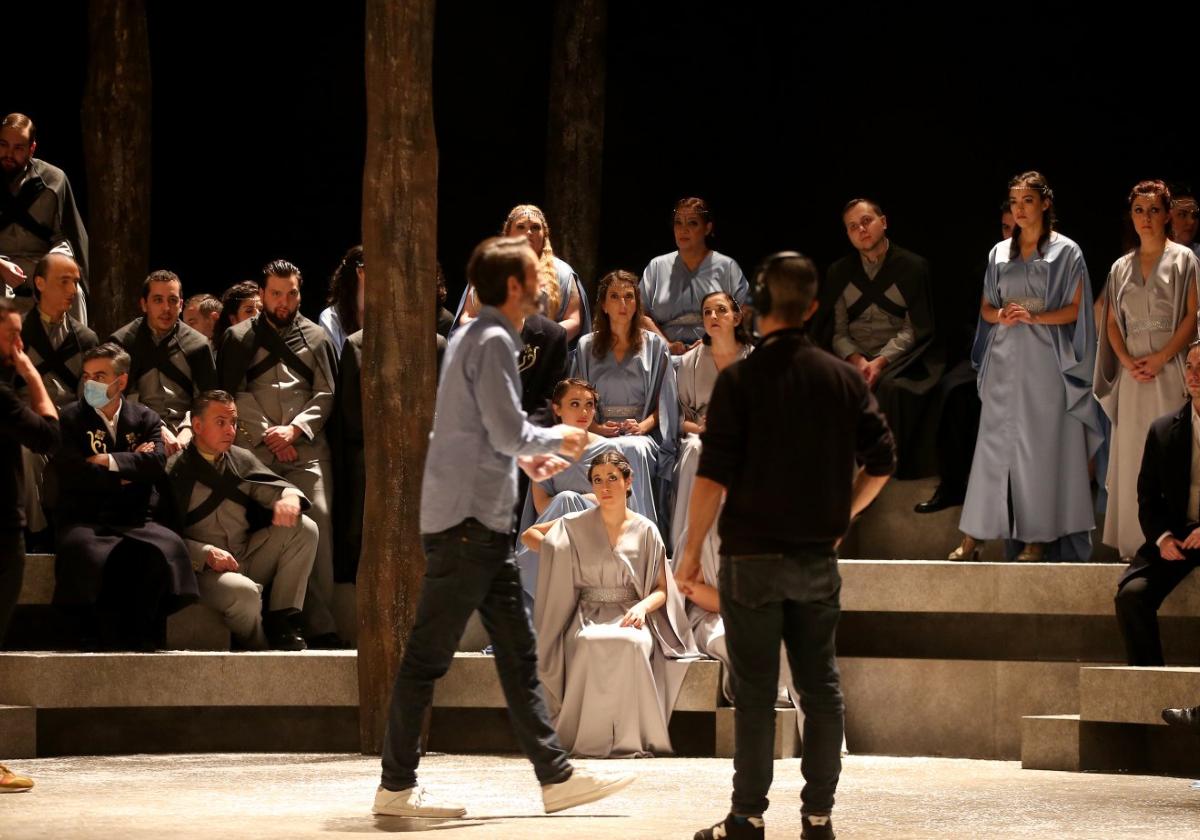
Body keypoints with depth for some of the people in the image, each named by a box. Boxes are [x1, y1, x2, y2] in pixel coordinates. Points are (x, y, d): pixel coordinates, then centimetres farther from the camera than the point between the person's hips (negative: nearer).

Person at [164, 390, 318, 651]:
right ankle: (260, 646, -4)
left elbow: (275, 488, 5)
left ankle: (281, 621, -11)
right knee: (244, 591, -37)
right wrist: (206, 553, -24)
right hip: (204, 571, -6)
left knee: (304, 529, -12)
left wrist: (289, 498, -20)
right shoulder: (174, 472, -6)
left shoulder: (242, 459, 13)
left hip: (249, 559, 6)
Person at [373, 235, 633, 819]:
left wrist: (524, 457, 18)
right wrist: (558, 440, -1)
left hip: (484, 523, 11)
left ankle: (556, 776, 13)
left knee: (518, 651, 10)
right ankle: (396, 787, -2)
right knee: (428, 655, -5)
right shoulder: (493, 342, -13)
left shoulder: (473, 336, 18)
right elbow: (510, 432, -18)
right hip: (467, 520, -11)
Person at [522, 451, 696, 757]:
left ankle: (630, 738, -31)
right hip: (588, 617, 0)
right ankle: (591, 739, -31)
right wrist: (560, 553, 4)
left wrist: (642, 607, -14)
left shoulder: (645, 531, 8)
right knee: (591, 643, -38)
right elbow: (529, 535, 19)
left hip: (629, 617, 0)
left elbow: (662, 590, 7)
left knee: (631, 642, -38)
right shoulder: (576, 526, 9)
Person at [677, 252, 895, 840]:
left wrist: (692, 550, -4)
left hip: (753, 554, -3)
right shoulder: (844, 378, 3)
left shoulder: (740, 380, -9)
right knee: (820, 687, 10)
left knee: (755, 692, 0)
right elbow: (881, 462, 4)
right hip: (818, 558, 3)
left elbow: (714, 475, -12)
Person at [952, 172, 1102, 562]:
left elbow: (1075, 309, -4)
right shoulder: (999, 253, 12)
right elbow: (985, 309, 14)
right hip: (1005, 361, 4)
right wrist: (1001, 316, -8)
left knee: (1040, 445, -2)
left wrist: (1034, 316, -18)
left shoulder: (1065, 252, 0)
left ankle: (1038, 537, 3)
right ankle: (972, 537, 1)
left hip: (1045, 361, -4)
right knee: (994, 443, 2)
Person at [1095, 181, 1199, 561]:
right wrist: (1127, 361, -5)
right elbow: (1112, 323, 12)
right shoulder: (1121, 268, 13)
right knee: (1132, 452, 3)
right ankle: (1135, 540, 7)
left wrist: (1161, 358, -15)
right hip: (1133, 371, 4)